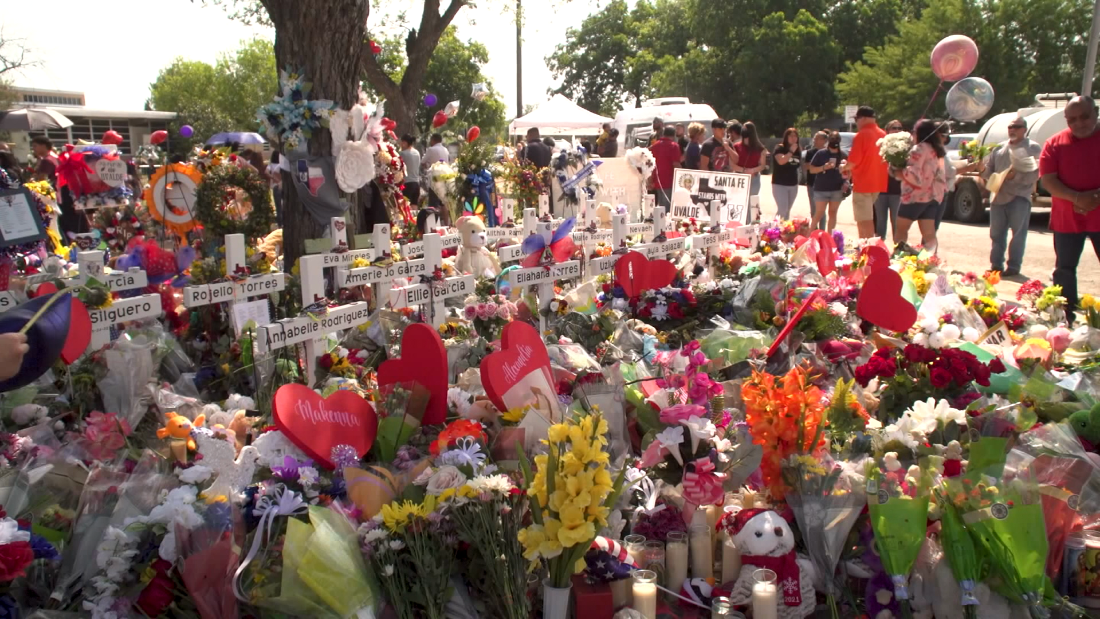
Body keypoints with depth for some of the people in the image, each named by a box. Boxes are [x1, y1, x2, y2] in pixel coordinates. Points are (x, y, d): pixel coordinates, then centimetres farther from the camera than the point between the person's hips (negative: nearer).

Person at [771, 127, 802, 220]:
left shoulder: (798, 149, 9)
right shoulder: (779, 148, -9)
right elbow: (781, 161, -27)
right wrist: (791, 151, -21)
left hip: (793, 184, 6)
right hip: (780, 184, -6)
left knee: (787, 210, 12)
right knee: (783, 210, -13)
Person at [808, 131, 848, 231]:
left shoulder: (844, 155, 4)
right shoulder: (821, 153, -2)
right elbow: (811, 170, -1)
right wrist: (823, 167, -17)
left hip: (837, 189, 3)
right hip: (821, 189, -3)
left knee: (832, 213, 9)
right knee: (819, 213, -3)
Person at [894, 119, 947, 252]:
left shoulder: (920, 149, -13)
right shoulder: (938, 151, 15)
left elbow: (914, 174, -19)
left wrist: (899, 172, -6)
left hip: (917, 195, -8)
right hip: (934, 195, 8)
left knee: (901, 229, 4)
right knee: (929, 233, 4)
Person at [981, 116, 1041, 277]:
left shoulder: (1033, 148, 0)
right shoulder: (999, 148, 17)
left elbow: (1036, 173, -11)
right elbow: (988, 168, 18)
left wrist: (1016, 176, -24)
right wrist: (984, 171, -5)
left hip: (1019, 197, -5)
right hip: (998, 196, 5)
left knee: (1018, 234, -1)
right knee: (996, 233, 8)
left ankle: (1014, 266, 5)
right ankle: (996, 264, 17)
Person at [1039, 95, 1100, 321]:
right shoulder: (1055, 143, 2)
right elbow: (1048, 181, -6)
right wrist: (1077, 198, -20)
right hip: (1066, 219, 1)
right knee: (1064, 270, 8)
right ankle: (1065, 319, 20)